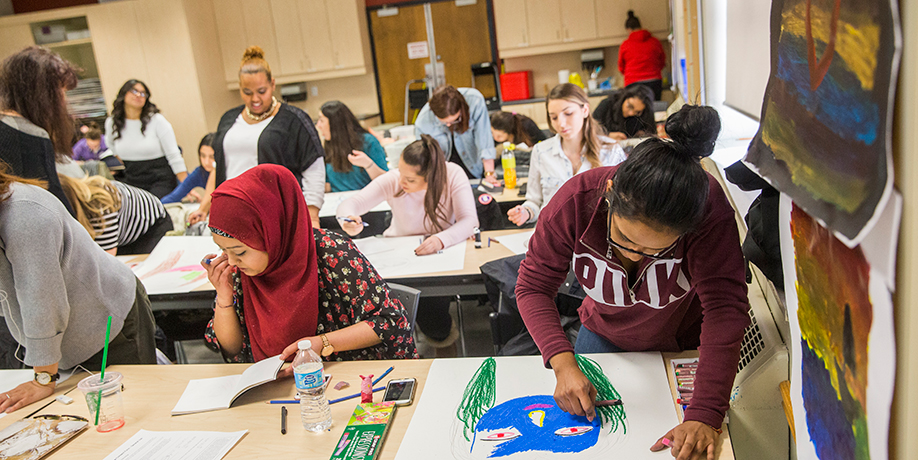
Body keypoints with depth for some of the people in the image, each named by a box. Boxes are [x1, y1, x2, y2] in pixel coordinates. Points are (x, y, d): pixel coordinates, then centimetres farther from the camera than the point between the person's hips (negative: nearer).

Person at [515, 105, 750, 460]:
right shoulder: (576, 201, -33)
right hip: (604, 335, 2)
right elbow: (534, 286, -24)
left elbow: (725, 309, -38)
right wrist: (563, 362, -38)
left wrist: (705, 415, -46)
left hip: (683, 344, -1)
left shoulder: (708, 209, -37)